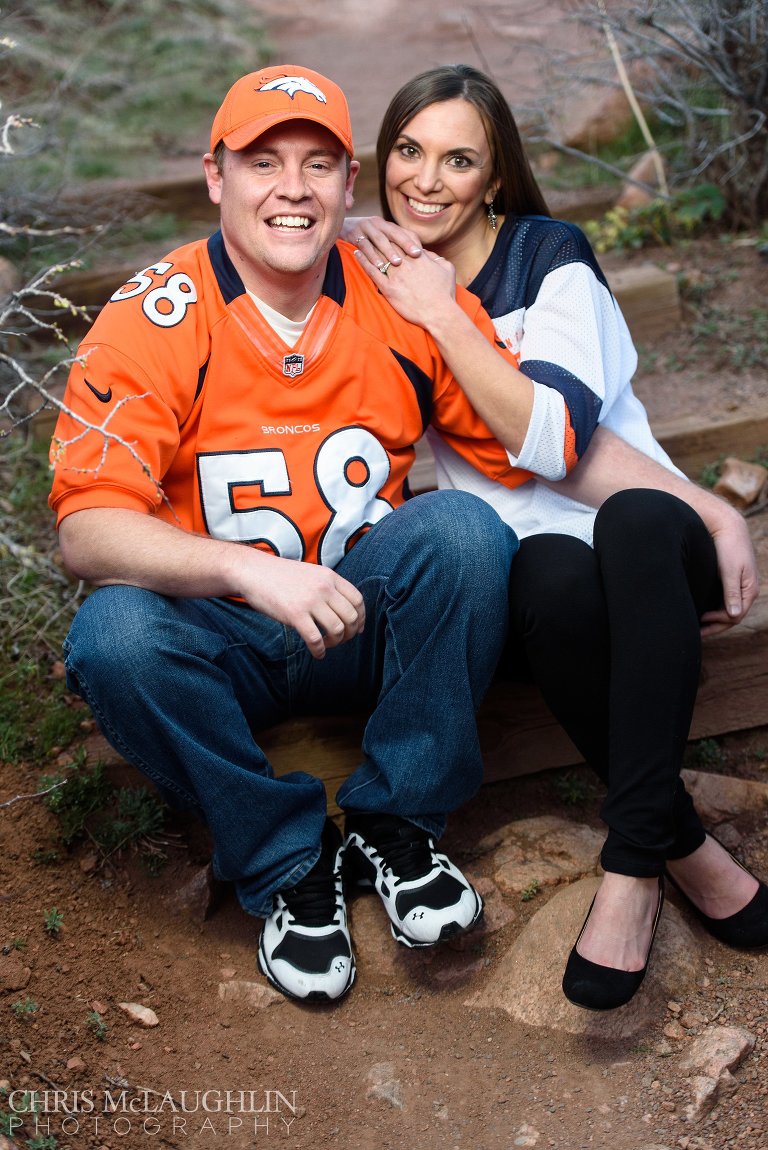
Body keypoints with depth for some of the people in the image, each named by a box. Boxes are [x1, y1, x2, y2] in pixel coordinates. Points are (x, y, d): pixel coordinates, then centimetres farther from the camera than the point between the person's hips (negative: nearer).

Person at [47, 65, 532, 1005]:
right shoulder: (154, 320, -12)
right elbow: (86, 532, -21)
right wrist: (251, 570, -36)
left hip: (369, 623, 2)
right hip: (221, 638, -1)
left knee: (463, 528, -26)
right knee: (114, 636, -32)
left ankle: (395, 823, -9)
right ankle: (285, 864, -7)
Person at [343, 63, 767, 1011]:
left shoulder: (550, 258, 0)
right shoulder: (373, 281, 7)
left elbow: (552, 435, -15)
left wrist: (445, 318, -13)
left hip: (652, 542, -1)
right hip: (519, 566, 1)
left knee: (635, 523, -37)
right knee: (553, 574, -36)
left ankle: (631, 861, -31)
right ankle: (679, 843, -21)